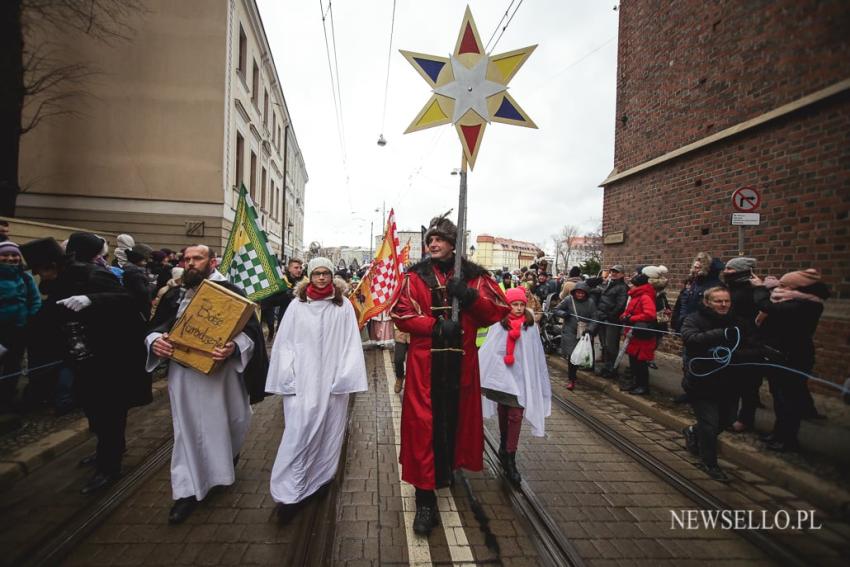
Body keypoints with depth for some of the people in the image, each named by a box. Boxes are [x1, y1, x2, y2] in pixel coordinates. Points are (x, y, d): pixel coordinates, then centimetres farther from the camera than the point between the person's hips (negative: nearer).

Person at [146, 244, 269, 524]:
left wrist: (234, 347, -31)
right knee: (188, 429, 9)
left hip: (221, 371, -2)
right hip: (183, 372, 3)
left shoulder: (230, 292, -5)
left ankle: (228, 454, 47)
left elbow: (250, 329, -11)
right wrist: (155, 341, -10)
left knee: (230, 421, 13)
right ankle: (187, 490, 23)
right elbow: (157, 327, 13)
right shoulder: (174, 295, 8)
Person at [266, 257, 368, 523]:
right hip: (302, 380, 0)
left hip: (331, 380, 1)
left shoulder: (343, 305, 0)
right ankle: (289, 493, 9)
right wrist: (287, 377, -4)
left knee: (328, 431, 11)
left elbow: (351, 343, -1)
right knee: (298, 432, -2)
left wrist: (345, 377, -8)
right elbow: (284, 342, 3)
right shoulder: (297, 305, 2)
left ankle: (320, 479, 31)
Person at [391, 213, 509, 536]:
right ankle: (425, 500, 9)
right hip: (425, 360, -2)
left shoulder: (474, 276, 5)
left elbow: (499, 310, -1)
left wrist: (471, 297, -19)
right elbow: (401, 314, -6)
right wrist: (436, 327, -19)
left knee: (456, 416, 15)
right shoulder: (416, 276, 2)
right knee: (424, 423, -2)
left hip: (461, 360, 2)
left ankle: (446, 468, 44)